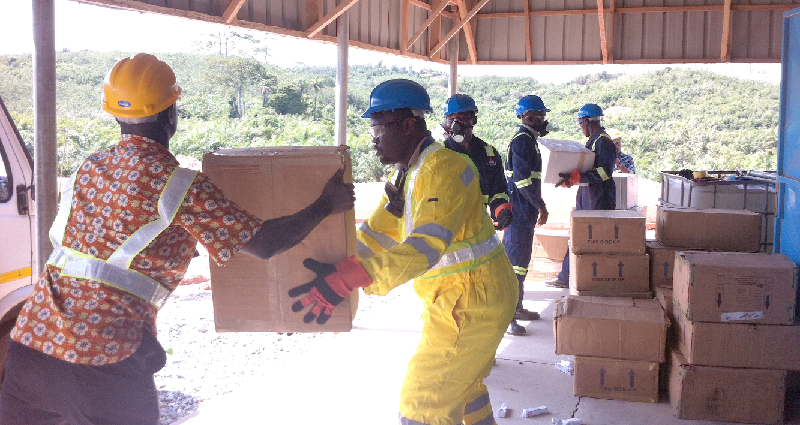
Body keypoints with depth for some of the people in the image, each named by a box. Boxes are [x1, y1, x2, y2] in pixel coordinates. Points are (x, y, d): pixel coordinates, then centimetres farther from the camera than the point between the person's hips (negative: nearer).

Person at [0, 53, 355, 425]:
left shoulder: (88, 167, 12)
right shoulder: (181, 185, -8)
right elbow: (264, 243, -4)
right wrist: (326, 206, 10)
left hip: (32, 337, 6)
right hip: (102, 354, -6)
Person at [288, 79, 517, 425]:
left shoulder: (444, 168, -24)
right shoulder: (405, 175, 9)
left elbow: (426, 245, -37)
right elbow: (374, 233, 9)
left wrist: (346, 279, -46)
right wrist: (330, 270, -5)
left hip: (470, 302, -10)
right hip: (457, 296, 10)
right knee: (461, 384, 28)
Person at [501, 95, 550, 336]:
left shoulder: (528, 140, 18)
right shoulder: (522, 141, -15)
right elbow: (523, 180, -22)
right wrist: (541, 207, -16)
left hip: (524, 210, 11)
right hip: (520, 210, -11)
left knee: (521, 260, 16)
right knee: (515, 261, -10)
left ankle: (516, 307, 26)